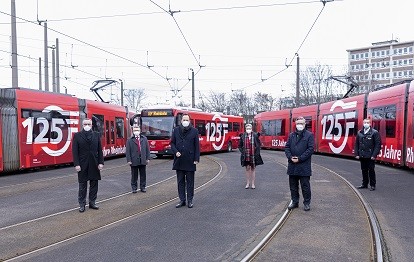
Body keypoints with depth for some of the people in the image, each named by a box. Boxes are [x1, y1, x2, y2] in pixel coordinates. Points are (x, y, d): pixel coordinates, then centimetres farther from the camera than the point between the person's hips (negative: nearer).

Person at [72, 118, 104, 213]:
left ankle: (92, 202, 22)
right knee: (82, 185, 5)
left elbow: (100, 150, 5)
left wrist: (101, 162, -2)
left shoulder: (96, 135, 6)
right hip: (82, 165, -3)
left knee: (94, 184, 10)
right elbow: (75, 151, -5)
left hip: (94, 164, 3)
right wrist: (76, 164, -12)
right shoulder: (77, 135, -1)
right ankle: (82, 204, 15)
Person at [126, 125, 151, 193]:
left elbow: (147, 149, 8)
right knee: (134, 175, 5)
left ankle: (143, 187, 19)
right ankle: (134, 188, 15)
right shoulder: (129, 140, 1)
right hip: (134, 161, -2)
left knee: (143, 175, 8)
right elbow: (128, 151, -2)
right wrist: (129, 160, -8)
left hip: (143, 160, 2)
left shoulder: (144, 139, 8)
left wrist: (148, 158, 2)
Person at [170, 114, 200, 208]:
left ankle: (190, 200, 15)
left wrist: (196, 159, -5)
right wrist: (175, 152, -8)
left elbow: (197, 146, 1)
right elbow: (172, 143, 10)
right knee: (180, 182, 9)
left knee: (190, 182, 6)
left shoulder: (194, 131, 1)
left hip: (190, 161, -2)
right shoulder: (176, 130, 7)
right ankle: (182, 200, 18)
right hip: (179, 161, 2)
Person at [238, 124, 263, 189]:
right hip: (246, 156, 1)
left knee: (253, 169, 8)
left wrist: (257, 153, -3)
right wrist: (242, 152, -1)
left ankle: (253, 183, 16)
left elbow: (258, 145, 3)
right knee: (247, 168, 7)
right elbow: (240, 146, 9)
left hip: (253, 155, -1)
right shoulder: (243, 136, -2)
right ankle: (248, 183, 18)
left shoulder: (255, 136, -4)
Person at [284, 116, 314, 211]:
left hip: (304, 166, -4)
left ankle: (307, 203, 15)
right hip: (292, 165, 4)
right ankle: (294, 201, 25)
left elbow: (310, 149, -9)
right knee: (293, 185, 12)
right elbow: (287, 147, 8)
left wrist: (299, 158, -14)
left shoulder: (309, 135, -2)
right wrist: (291, 157, -9)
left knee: (305, 186, 3)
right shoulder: (291, 135, 12)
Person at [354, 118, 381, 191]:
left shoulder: (375, 133, -5)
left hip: (370, 156, -4)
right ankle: (364, 184, 24)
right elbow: (356, 144, 12)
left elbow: (378, 144, -8)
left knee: (371, 171, 2)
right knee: (364, 170, 13)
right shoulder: (359, 133, 8)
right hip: (362, 156, 4)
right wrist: (356, 154, 4)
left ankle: (372, 185, 13)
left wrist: (374, 155, -13)